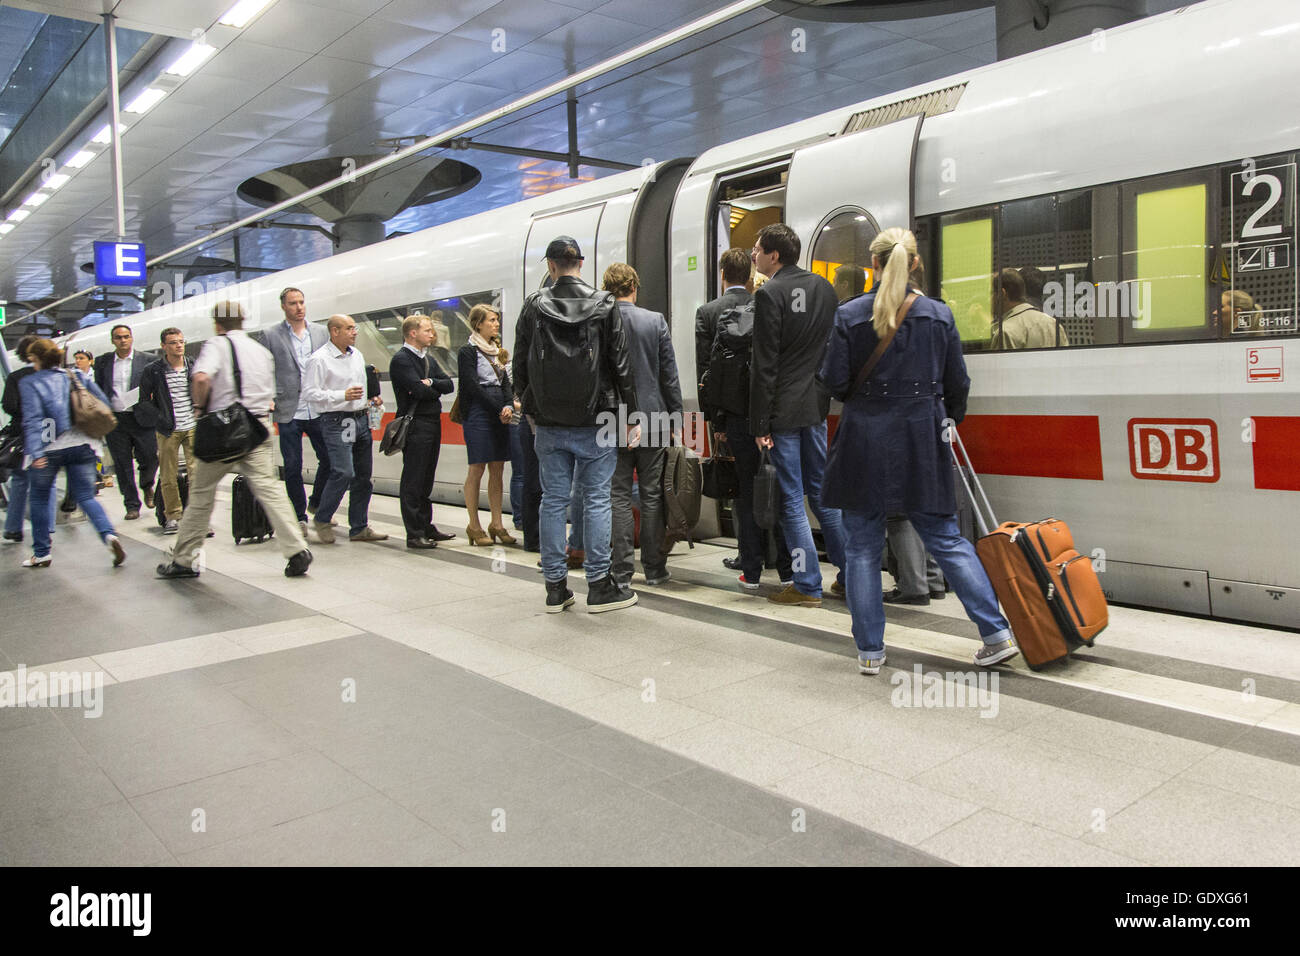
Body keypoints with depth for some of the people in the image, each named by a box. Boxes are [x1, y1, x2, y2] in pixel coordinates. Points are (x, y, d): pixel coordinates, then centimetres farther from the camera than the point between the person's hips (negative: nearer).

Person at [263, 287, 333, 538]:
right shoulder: (271, 336, 2)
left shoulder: (321, 333, 9)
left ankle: (316, 504, 26)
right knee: (292, 468, 3)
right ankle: (299, 517, 16)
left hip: (318, 411, 2)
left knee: (329, 459, 2)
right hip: (289, 413, -2)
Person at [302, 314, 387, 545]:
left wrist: (372, 398, 11)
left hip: (360, 420, 8)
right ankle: (322, 520, 3)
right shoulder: (319, 359, -8)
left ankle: (359, 528, 16)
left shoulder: (356, 354, 15)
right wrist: (343, 395, -19)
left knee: (364, 475, 7)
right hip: (336, 422, -8)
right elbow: (309, 392, -13)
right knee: (343, 472, -17)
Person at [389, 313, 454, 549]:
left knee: (426, 479, 13)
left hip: (433, 423, 8)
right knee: (413, 481, -5)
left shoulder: (426, 359, 19)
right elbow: (420, 391, -19)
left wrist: (431, 383, -9)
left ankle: (426, 527, 21)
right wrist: (437, 390, 1)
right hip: (415, 425, -8)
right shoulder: (401, 360, -8)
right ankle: (414, 534, -3)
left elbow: (449, 384, 10)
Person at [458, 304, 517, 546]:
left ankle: (496, 524, 10)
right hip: (477, 414, -7)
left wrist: (509, 406, -6)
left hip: (500, 415, 7)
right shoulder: (468, 351, -2)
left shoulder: (497, 351, 18)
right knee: (477, 469, -4)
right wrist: (498, 410, -11)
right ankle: (474, 526, 2)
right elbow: (473, 386, -10)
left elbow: (506, 382, 12)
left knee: (498, 469, 5)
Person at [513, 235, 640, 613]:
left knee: (553, 500, 8)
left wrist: (530, 405, 17)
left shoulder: (533, 307, 1)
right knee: (596, 499, 4)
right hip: (595, 423, -2)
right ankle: (599, 586, 8)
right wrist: (631, 418, 1)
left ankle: (555, 587, 14)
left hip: (549, 424, 2)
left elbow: (520, 365, 4)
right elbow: (621, 366, -4)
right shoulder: (604, 305, -3)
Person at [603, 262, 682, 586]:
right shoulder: (655, 321, -2)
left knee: (619, 497, 5)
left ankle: (621, 571, 6)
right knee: (652, 496, 8)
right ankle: (654, 568, 14)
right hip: (652, 419, 1)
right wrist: (676, 419, 6)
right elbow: (669, 374, -1)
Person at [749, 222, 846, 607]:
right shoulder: (824, 287, 9)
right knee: (821, 490, 16)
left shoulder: (770, 294, -13)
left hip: (783, 410, -7)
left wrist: (760, 423, -13)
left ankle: (807, 586, 7)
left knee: (790, 498, 1)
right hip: (816, 405, 7)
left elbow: (765, 364, -16)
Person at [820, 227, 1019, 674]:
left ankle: (870, 650, 12)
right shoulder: (938, 314, 2)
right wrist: (947, 422, 24)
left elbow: (834, 381, -7)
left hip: (864, 442, -2)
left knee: (863, 548, 8)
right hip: (921, 441, 2)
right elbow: (957, 385, 5)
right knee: (946, 539, 11)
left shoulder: (849, 315, -5)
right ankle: (998, 633, 8)